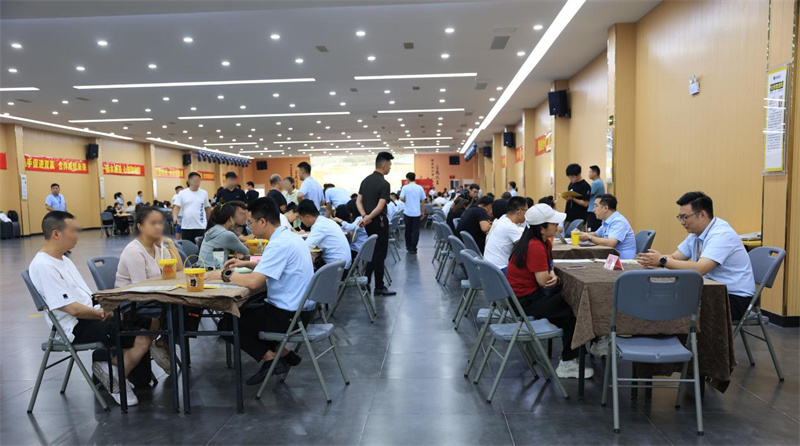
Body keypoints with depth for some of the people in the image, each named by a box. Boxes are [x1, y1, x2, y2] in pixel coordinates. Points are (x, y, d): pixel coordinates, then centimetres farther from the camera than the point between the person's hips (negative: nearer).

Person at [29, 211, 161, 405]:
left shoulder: (63, 260, 13)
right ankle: (115, 382, 0)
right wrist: (102, 314, -7)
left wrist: (105, 309, -1)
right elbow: (73, 309, -20)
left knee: (153, 324, 0)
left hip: (92, 316, 10)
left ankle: (110, 364, 4)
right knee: (142, 339, -23)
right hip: (76, 327, -10)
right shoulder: (43, 266, -17)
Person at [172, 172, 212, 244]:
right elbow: (176, 207, -4)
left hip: (201, 226, 0)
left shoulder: (204, 193, 5)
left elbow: (208, 208, 14)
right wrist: (175, 217, -22)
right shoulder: (182, 193, 1)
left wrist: (208, 221, 15)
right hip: (186, 226, 0)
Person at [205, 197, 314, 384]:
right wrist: (246, 264, 13)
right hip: (300, 308, 9)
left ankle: (271, 358, 0)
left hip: (290, 314, -9)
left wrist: (224, 275, -13)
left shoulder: (279, 244, -23)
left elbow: (254, 282, -28)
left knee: (226, 324, 1)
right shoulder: (289, 236, 6)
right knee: (244, 311, 27)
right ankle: (284, 352, 19)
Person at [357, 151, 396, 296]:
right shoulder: (384, 183, -16)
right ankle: (379, 287, 4)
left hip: (369, 222, 8)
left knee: (371, 252, 18)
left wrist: (364, 216, -5)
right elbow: (380, 207, -22)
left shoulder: (365, 180, 9)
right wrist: (368, 218, -14)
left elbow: (358, 201, 7)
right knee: (380, 254, -2)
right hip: (379, 221, -8)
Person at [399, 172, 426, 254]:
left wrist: (406, 201, 9)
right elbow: (423, 201, 1)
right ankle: (413, 248, -1)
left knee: (408, 230, 13)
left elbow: (401, 199, -13)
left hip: (407, 212, 0)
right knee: (415, 231, 2)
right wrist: (423, 212, 9)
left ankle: (408, 247, 24)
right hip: (417, 213, 0)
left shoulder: (405, 187, -4)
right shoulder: (420, 188, 1)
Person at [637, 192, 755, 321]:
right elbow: (675, 257, 4)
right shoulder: (696, 233, 7)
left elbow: (700, 269, -33)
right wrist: (652, 260, -17)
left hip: (736, 298, -8)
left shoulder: (721, 234, -22)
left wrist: (662, 260, -29)